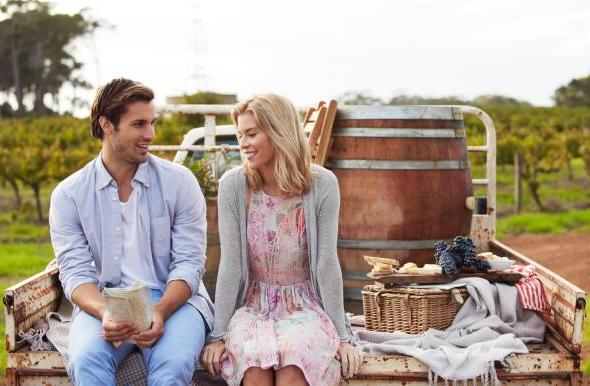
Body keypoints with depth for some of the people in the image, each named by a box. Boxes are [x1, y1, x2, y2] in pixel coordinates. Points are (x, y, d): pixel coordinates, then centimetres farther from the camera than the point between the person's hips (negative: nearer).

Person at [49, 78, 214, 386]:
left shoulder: (179, 182, 2)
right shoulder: (68, 195, 4)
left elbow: (188, 264, -2)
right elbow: (75, 271, -1)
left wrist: (160, 311, -21)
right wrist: (105, 314, -23)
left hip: (173, 300, 0)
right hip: (102, 304, 1)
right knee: (86, 360, -33)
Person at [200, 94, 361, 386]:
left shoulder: (322, 184, -9)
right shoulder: (233, 185, -7)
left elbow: (327, 263, -6)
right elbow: (230, 263, -6)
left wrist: (342, 335, -6)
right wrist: (219, 334, -8)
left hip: (304, 306, 0)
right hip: (251, 305, 1)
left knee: (295, 362, -32)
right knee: (254, 361, -32)